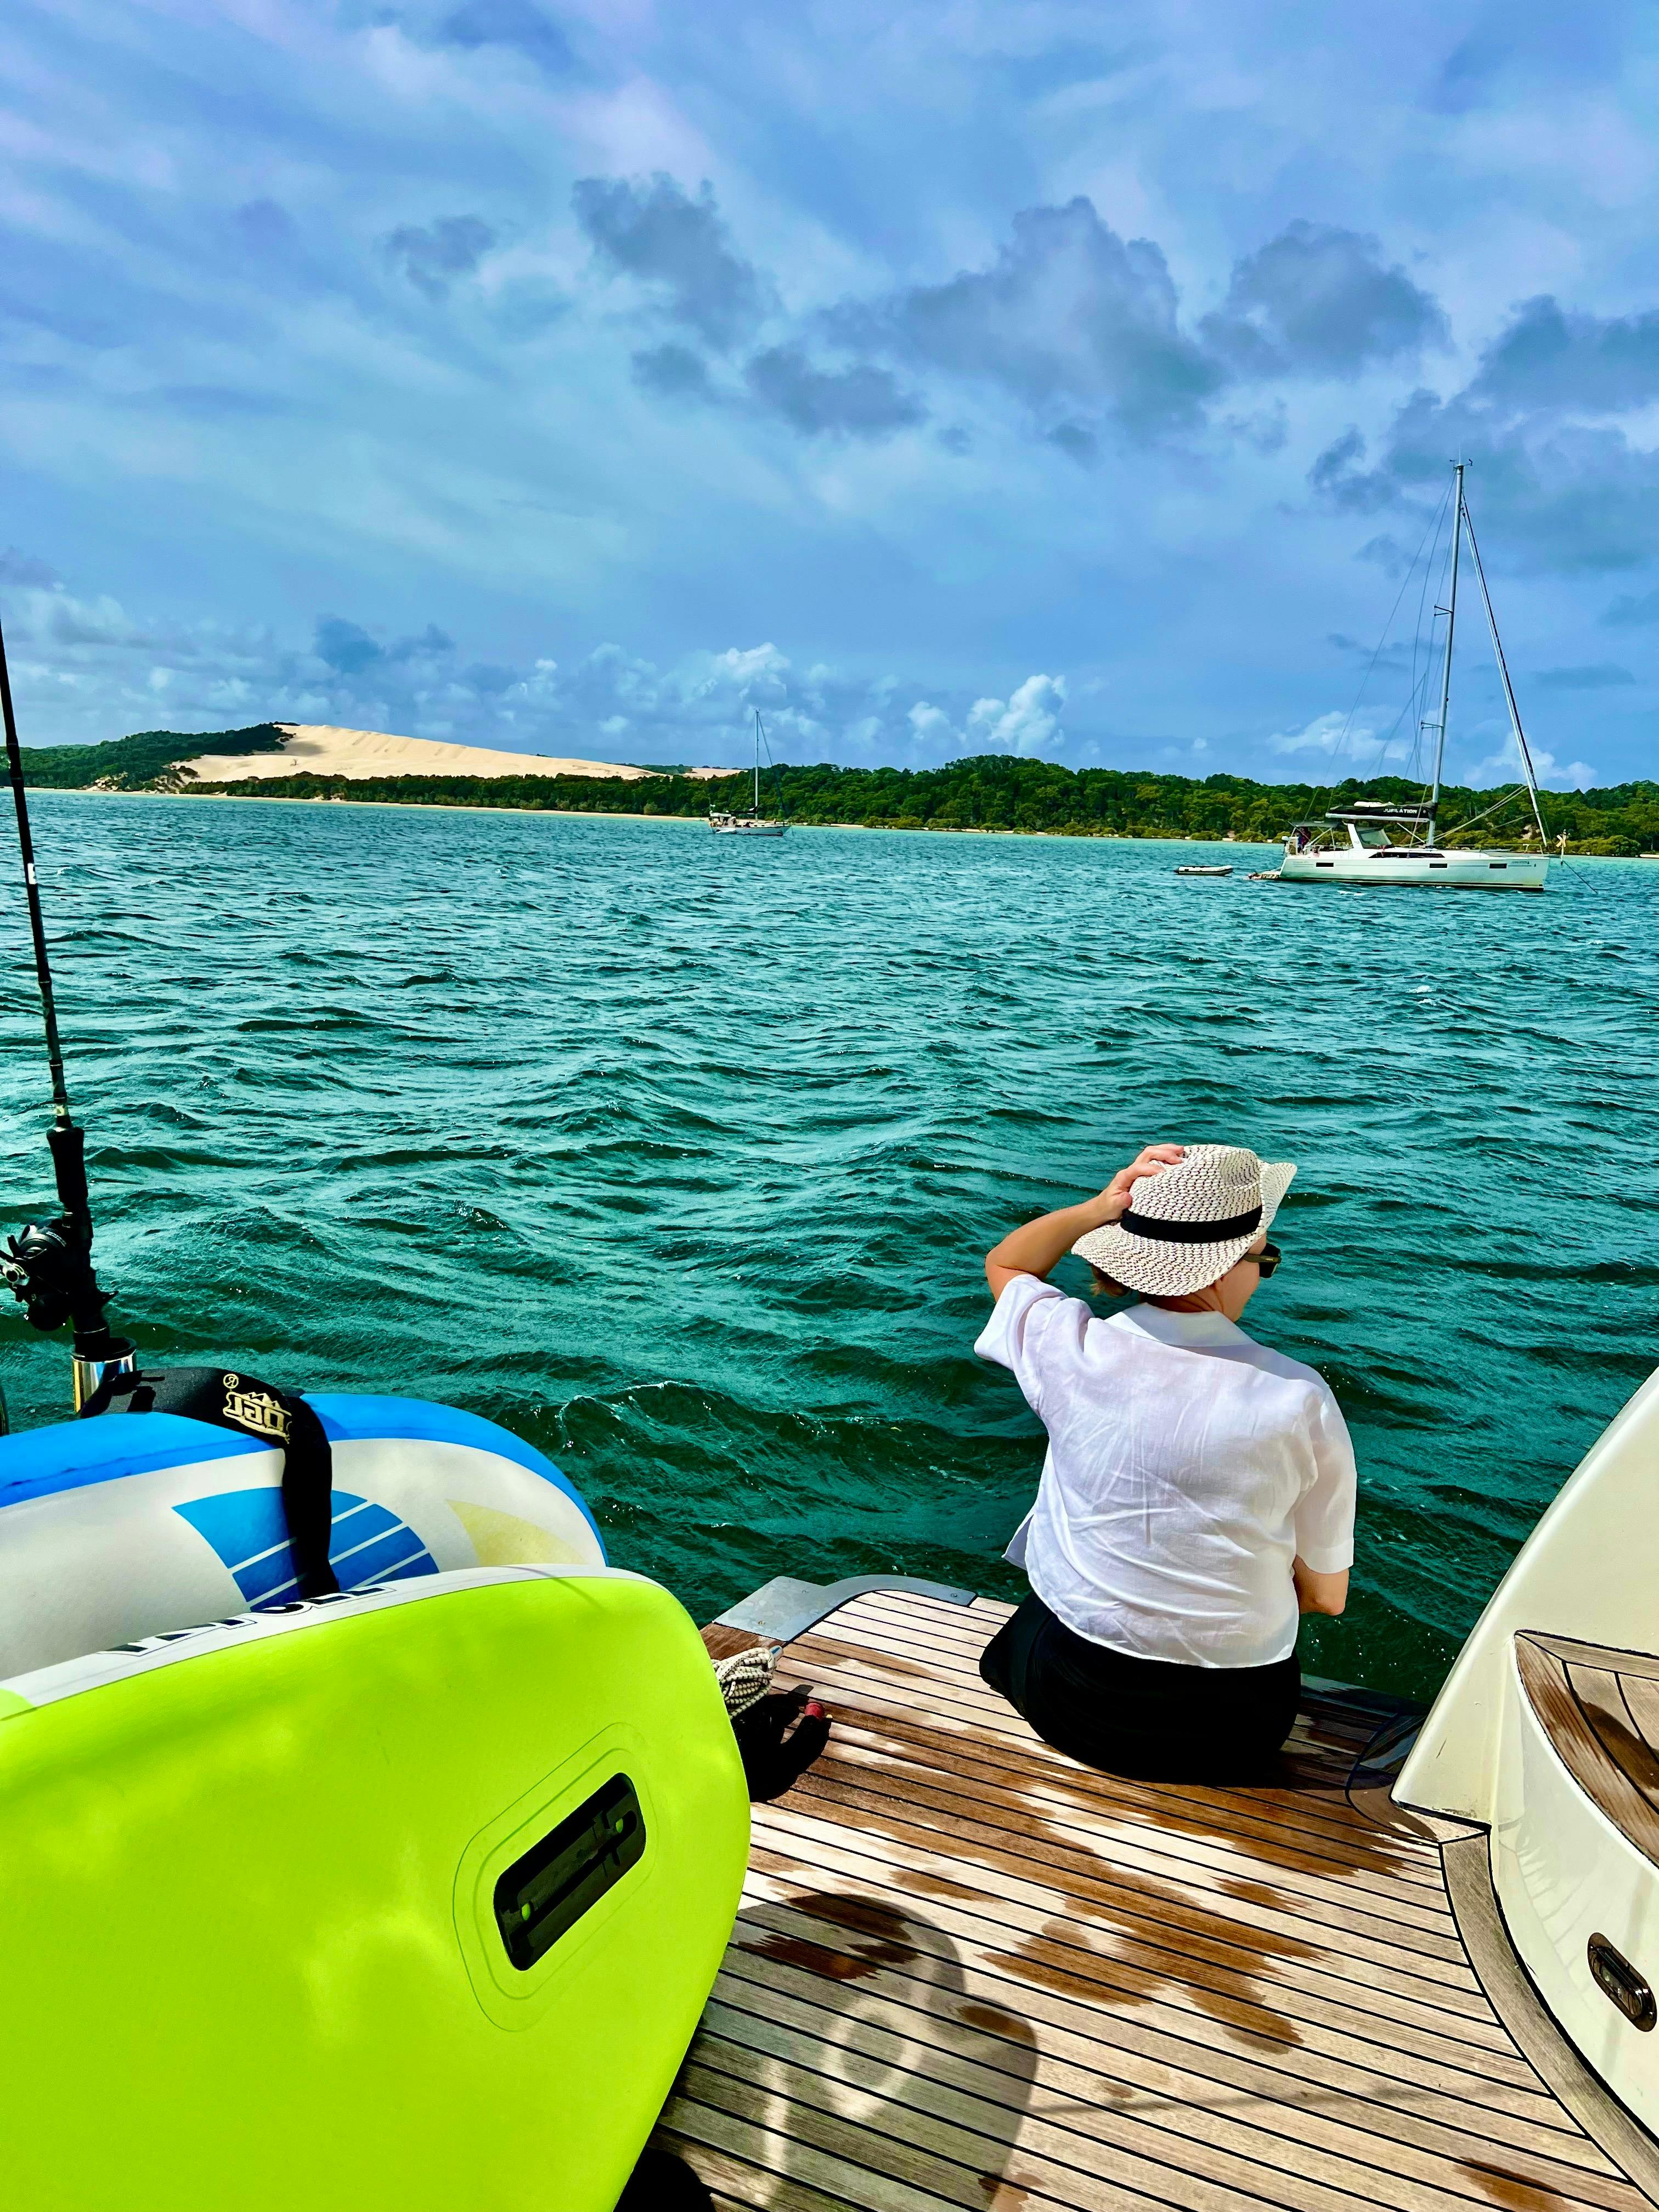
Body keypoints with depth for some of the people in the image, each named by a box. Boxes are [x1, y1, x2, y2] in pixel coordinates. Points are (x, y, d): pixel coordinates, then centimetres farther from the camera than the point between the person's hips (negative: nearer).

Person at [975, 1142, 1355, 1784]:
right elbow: (1325, 1595, -7)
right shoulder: (1300, 1399, -20)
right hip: (1228, 1730, 0)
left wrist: (1096, 1209, -9)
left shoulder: (1072, 1349, -17)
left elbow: (1004, 1264, 9)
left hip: (1066, 1700, 0)